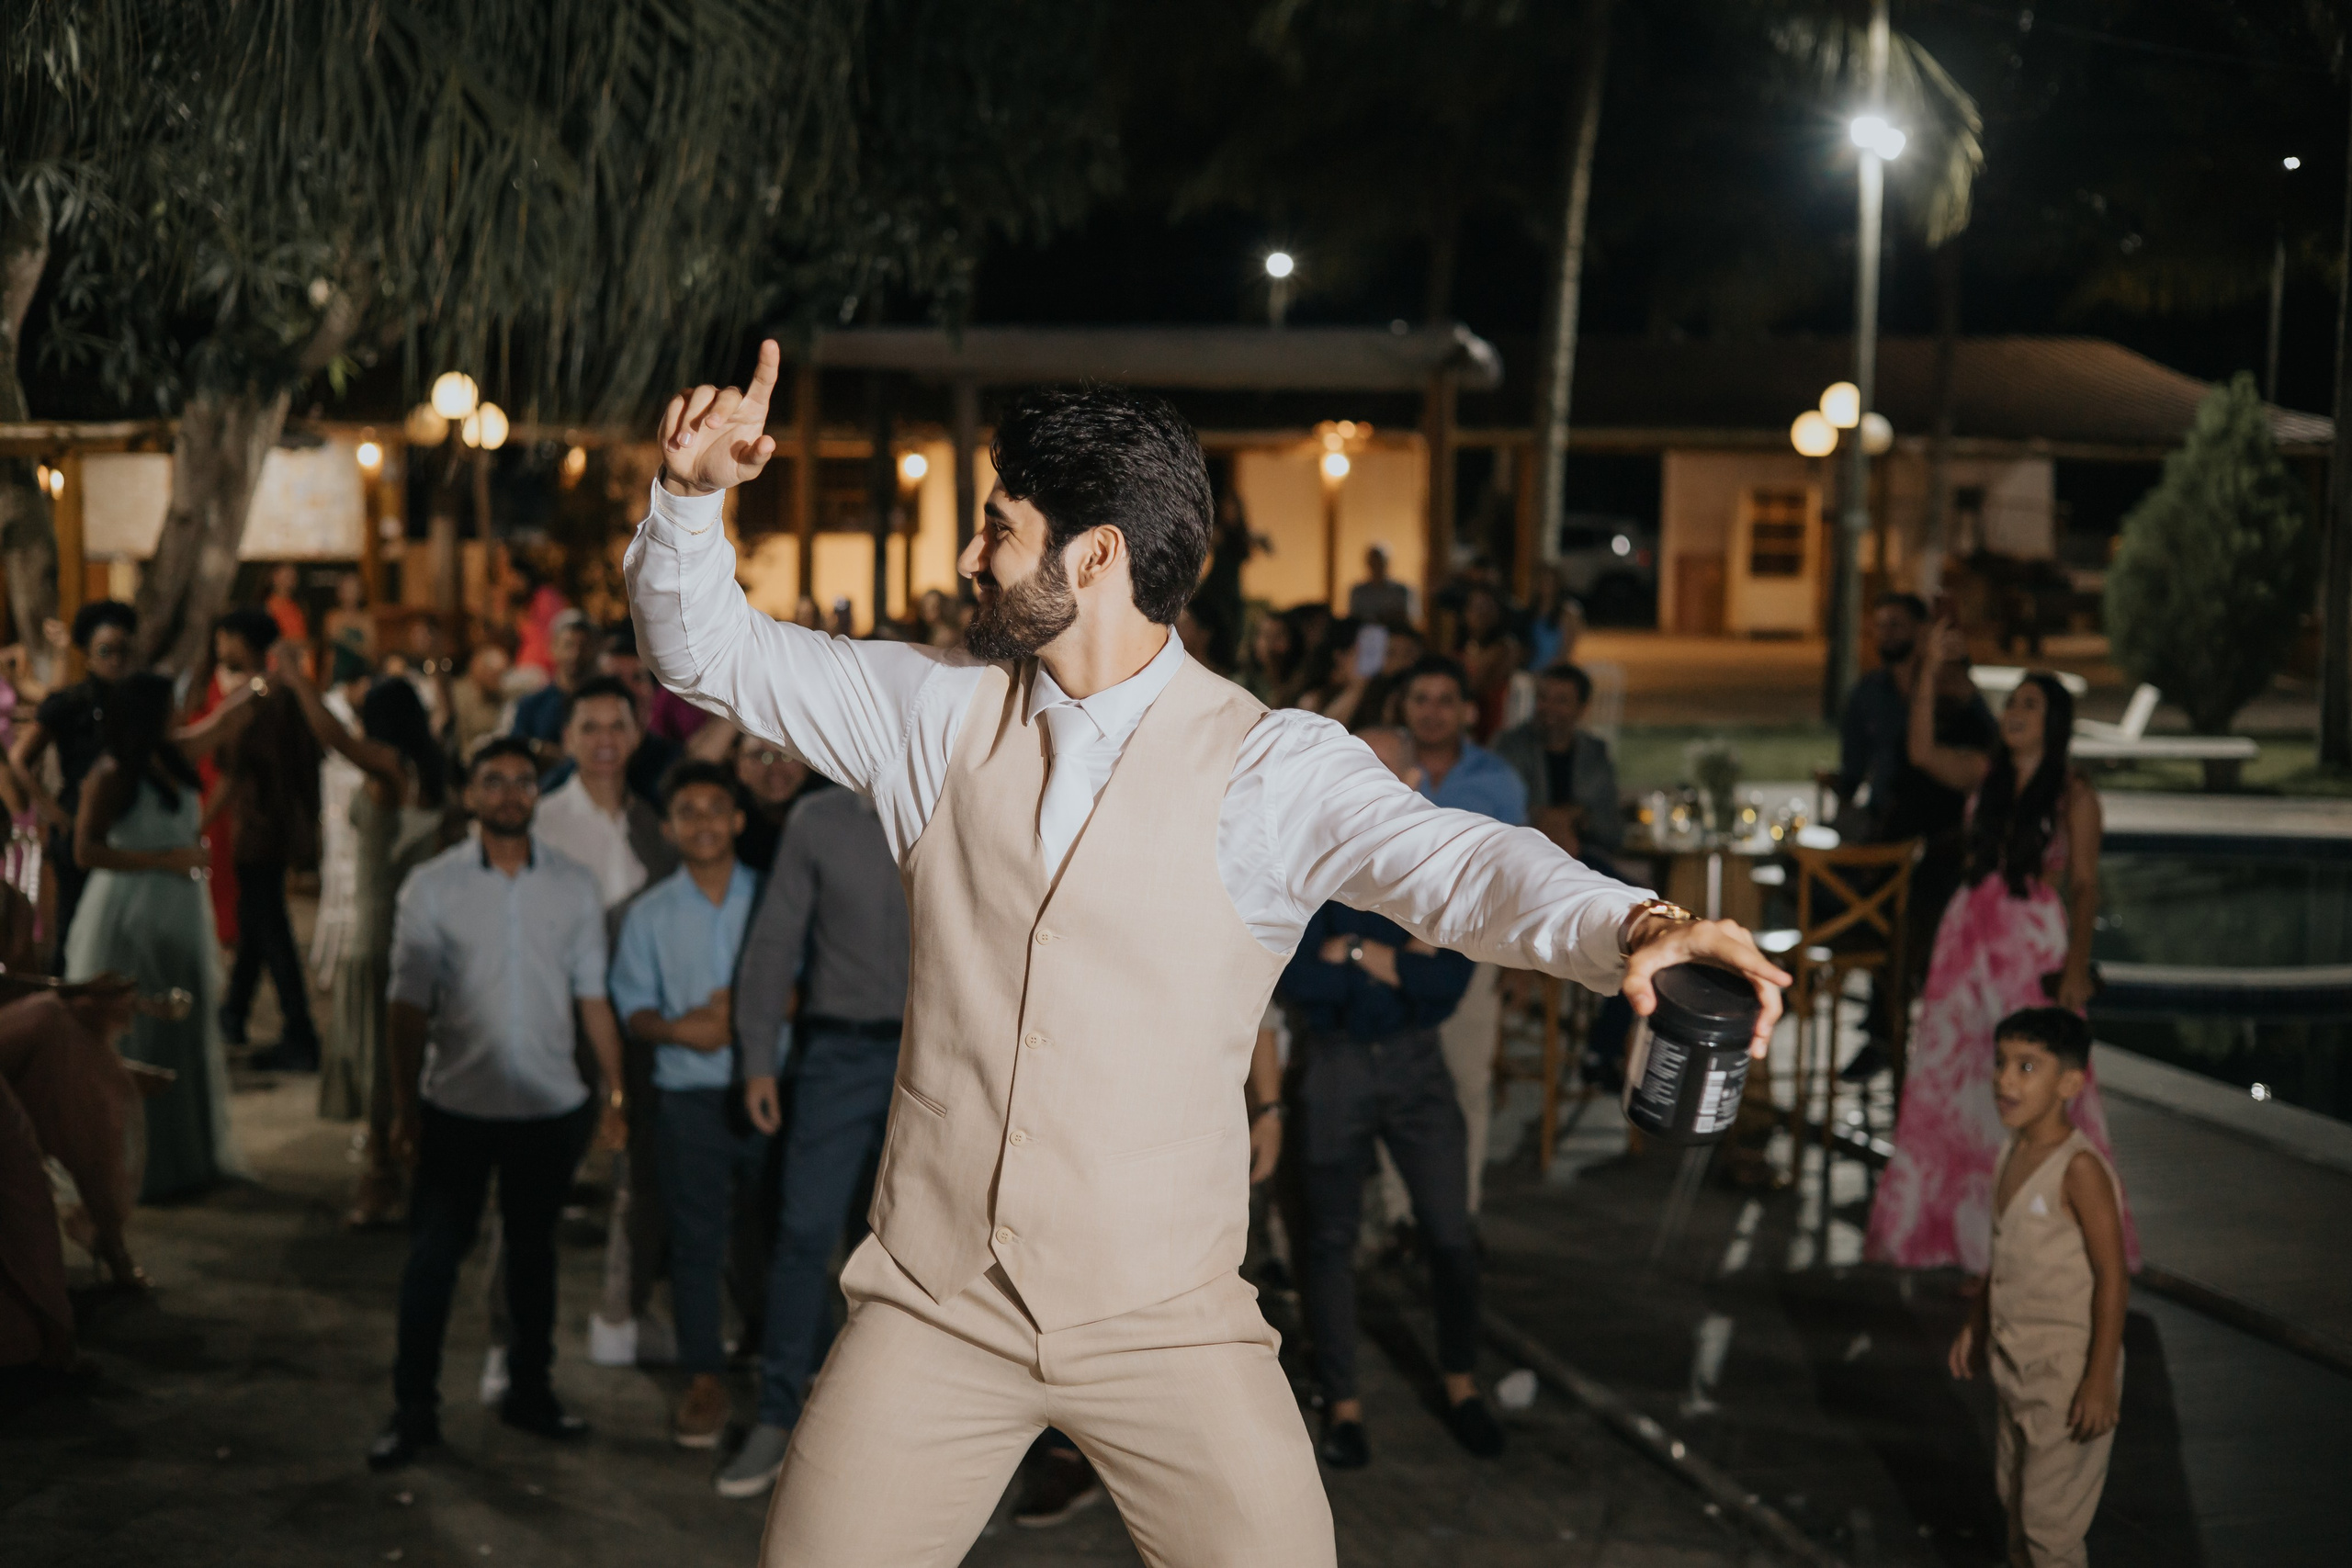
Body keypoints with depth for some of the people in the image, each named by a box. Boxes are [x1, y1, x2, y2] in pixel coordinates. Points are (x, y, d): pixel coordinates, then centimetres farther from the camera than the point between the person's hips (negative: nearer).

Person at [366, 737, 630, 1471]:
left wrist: (616, 1091, 4)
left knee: (533, 1250, 14)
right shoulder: (432, 887, -2)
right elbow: (407, 1005, -1)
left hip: (550, 1106, 2)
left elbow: (592, 997, 7)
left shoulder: (574, 886, 4)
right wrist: (404, 1106, -4)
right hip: (456, 1104, -2)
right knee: (432, 1254, 0)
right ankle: (413, 1410, 10)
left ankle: (529, 1391, 27)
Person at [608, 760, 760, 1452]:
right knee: (695, 1239, 1)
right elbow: (632, 1007, 8)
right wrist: (676, 1029, -13)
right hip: (688, 1093, 0)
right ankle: (706, 1382, 10)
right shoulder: (650, 916, 8)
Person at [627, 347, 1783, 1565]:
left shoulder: (1270, 768, -7)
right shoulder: (938, 711, 5)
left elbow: (1444, 860, -23)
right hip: (937, 1302, 3)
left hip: (1164, 1318, -3)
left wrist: (1629, 926, -42)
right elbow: (708, 648, 12)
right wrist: (694, 492, -8)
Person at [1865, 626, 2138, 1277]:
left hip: (2035, 943, -5)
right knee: (1946, 1073, 8)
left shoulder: (2073, 796, -6)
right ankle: (1934, 1219, 19)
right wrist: (1931, 670, -11)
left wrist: (2077, 964, -14)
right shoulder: (1985, 774, 6)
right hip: (1968, 932, 5)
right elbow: (1923, 752, -6)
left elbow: (2084, 885, -7)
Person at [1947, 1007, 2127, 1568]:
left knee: (2049, 1519, -2)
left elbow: (2113, 1276, -21)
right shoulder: (2013, 1154, 4)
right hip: (2015, 1362, 9)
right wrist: (1976, 1324, 23)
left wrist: (2101, 1378, -21)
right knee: (2014, 1494, 20)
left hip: (2067, 1367, -8)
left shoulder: (2080, 1168, -21)